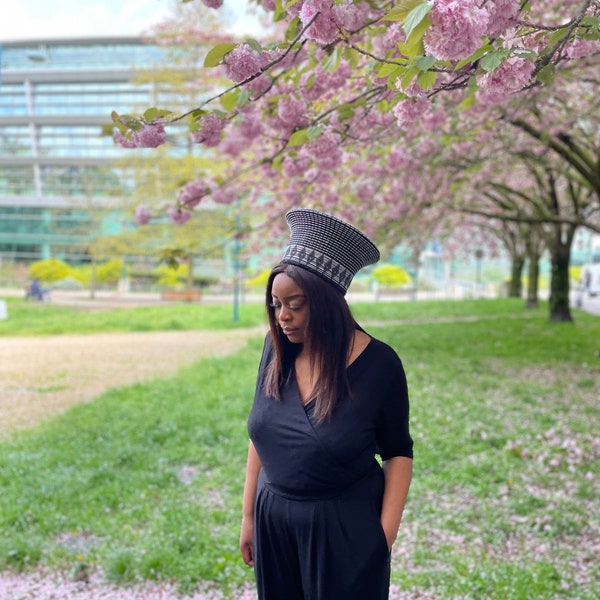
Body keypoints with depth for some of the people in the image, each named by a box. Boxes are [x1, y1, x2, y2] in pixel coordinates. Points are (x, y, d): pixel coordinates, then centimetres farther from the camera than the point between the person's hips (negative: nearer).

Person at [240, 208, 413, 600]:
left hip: (347, 526, -3)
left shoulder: (378, 363, -16)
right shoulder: (277, 347, -6)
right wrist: (249, 515, 7)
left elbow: (398, 453, -6)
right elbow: (261, 434, 4)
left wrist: (385, 537, -9)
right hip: (274, 518, 4)